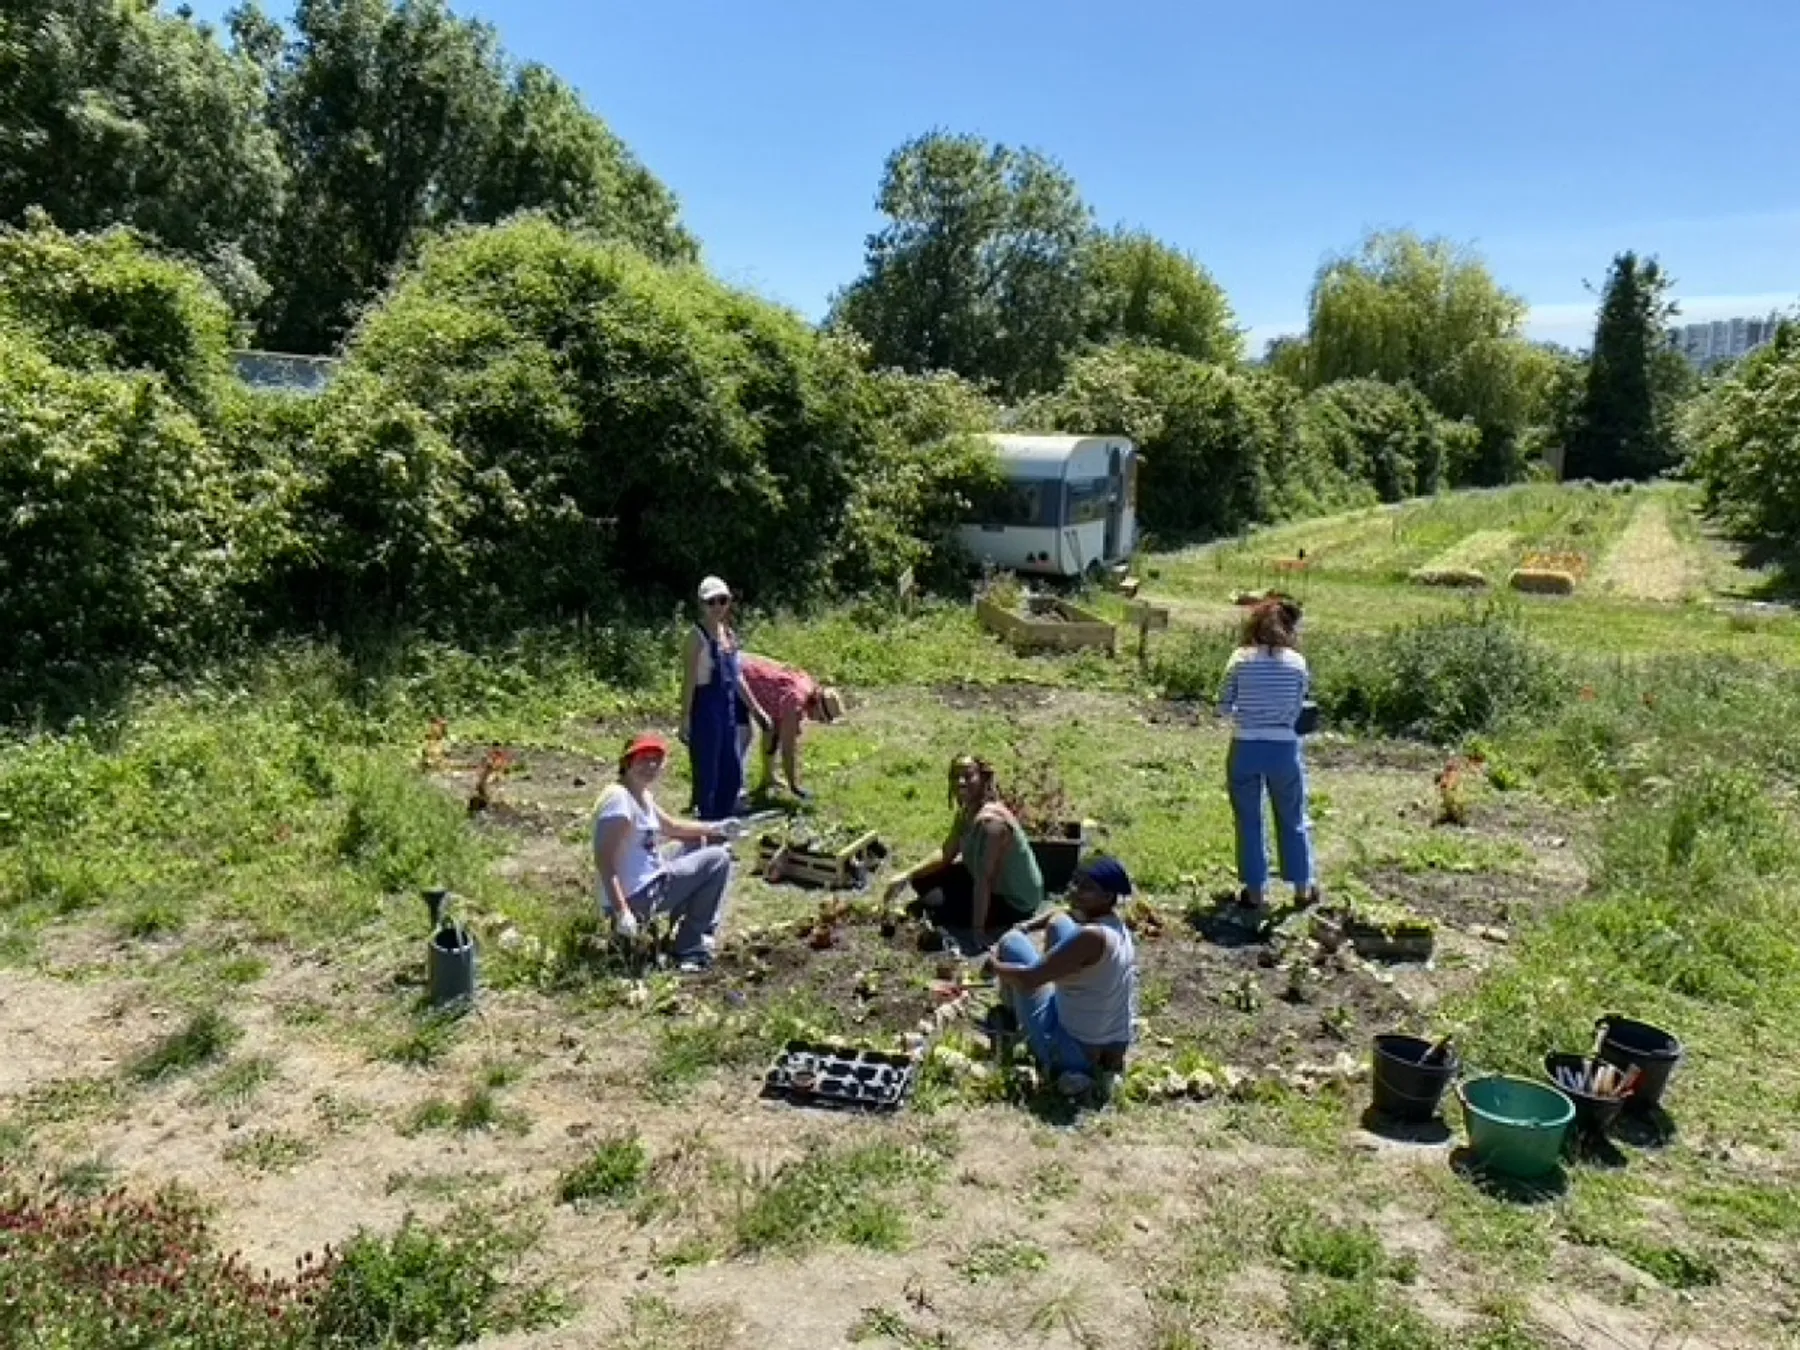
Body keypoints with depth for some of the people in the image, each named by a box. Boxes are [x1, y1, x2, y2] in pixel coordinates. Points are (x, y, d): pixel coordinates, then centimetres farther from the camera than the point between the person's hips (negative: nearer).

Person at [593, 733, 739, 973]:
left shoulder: (644, 796, 9)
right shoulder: (619, 799, -21)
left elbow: (671, 826, 24)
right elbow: (603, 861, -28)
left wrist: (714, 828, 11)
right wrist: (621, 911, -31)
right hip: (636, 898, -10)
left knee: (699, 843, 27)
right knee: (718, 859, -4)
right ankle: (691, 950, 0)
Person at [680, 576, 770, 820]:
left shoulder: (728, 633, 11)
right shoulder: (697, 635, -10)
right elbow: (689, 680, -14)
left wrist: (756, 709, 19)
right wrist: (685, 719, -17)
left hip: (729, 708, 8)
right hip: (706, 708, -8)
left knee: (732, 773, 13)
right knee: (707, 773, -1)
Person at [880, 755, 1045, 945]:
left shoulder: (990, 820, -34)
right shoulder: (966, 813, -5)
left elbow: (984, 880, -34)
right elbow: (946, 854, 7)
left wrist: (977, 931, -32)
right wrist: (906, 876, -3)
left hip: (1017, 903, -9)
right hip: (995, 884, 9)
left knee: (936, 908, -14)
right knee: (923, 881, 7)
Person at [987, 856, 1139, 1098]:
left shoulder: (1092, 937, -28)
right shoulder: (1116, 924, 0)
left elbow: (1028, 979, -25)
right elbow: (1059, 916, 23)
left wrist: (995, 965, -6)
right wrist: (1027, 927, 13)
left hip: (1072, 1052, -9)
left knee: (1011, 942, 3)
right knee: (1058, 925, 18)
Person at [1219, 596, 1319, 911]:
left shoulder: (1241, 658, -6)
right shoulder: (1296, 661, -5)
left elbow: (1224, 706, -2)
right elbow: (1298, 709, -1)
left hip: (1245, 748, 0)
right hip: (1284, 748, 1)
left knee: (1249, 820, 12)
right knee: (1293, 818, 18)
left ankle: (1256, 890, 18)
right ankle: (1303, 885, 30)